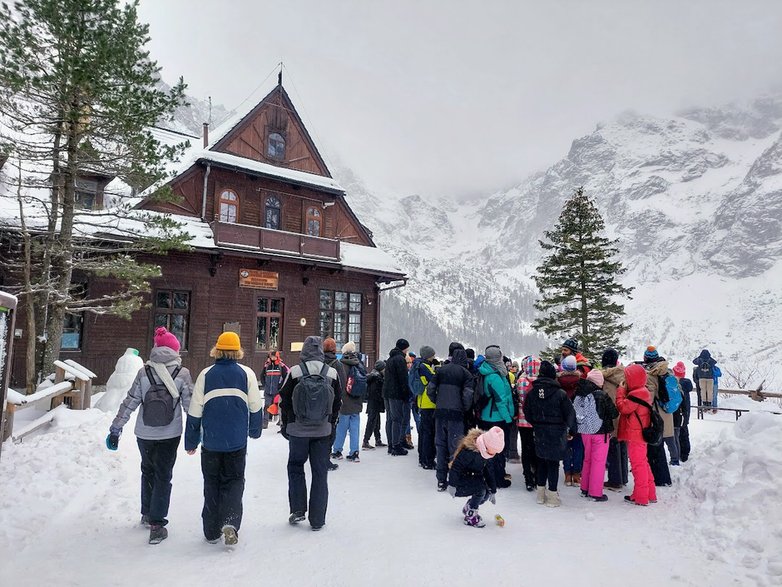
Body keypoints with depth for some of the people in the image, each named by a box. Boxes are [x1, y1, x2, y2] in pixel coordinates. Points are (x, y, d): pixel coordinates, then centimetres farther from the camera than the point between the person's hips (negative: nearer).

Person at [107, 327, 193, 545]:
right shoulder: (182, 374, -12)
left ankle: (147, 514, 37)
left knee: (148, 471, 24)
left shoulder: (144, 372, -7)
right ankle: (156, 525, 7)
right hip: (170, 435, -2)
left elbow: (129, 403, -5)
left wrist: (115, 429, 4)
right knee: (163, 477, 9)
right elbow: (190, 405, -7)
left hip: (144, 435, 2)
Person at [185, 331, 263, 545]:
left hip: (211, 442, 1)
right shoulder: (247, 373, -4)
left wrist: (191, 441, 9)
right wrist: (255, 430, 18)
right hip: (237, 441, -1)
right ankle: (230, 523, -6)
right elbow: (256, 407, 1)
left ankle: (211, 531, 22)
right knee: (234, 481, 12)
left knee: (212, 484, 15)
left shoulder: (206, 374, -4)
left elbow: (195, 411, -1)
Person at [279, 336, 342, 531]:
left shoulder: (295, 372, -9)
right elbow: (337, 403, 4)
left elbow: (284, 401, -1)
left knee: (295, 467, 18)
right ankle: (317, 520, 14)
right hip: (323, 430, 1)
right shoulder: (332, 373, -4)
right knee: (320, 473, 9)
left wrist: (286, 425, 12)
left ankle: (298, 510, 14)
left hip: (297, 429, -1)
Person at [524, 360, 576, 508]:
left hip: (539, 432, 4)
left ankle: (541, 494, 23)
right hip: (556, 433, -3)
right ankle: (552, 496, 8)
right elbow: (570, 414, -6)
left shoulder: (532, 392, -3)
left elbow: (527, 413, 4)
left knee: (541, 461, 14)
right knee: (553, 462, 3)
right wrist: (570, 430, 8)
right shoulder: (560, 393, -13)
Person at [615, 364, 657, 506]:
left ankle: (640, 497, 6)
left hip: (635, 435, -10)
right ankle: (650, 494, 27)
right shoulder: (642, 391, 13)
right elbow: (628, 407, 13)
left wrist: (621, 391, -10)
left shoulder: (637, 394, -20)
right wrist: (624, 391, 5)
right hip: (639, 434, 10)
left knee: (638, 464, -2)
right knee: (643, 463, 18)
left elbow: (623, 407, -19)